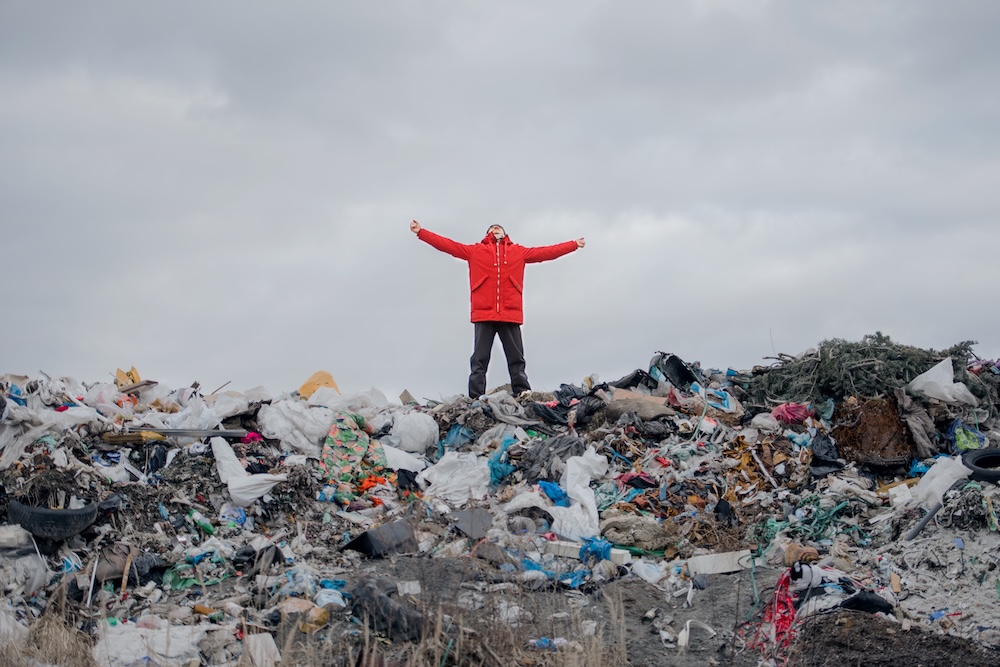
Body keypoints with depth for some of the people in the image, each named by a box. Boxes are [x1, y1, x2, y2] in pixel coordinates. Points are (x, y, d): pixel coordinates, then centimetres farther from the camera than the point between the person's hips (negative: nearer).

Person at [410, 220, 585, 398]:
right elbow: (448, 245, 12)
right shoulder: (475, 251, 15)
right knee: (479, 360, -3)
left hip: (510, 314, 1)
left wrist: (574, 244, 19)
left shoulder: (519, 252, 18)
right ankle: (475, 399, -6)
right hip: (484, 314, -1)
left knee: (516, 359, 2)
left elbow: (546, 252, 20)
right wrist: (421, 232, 7)